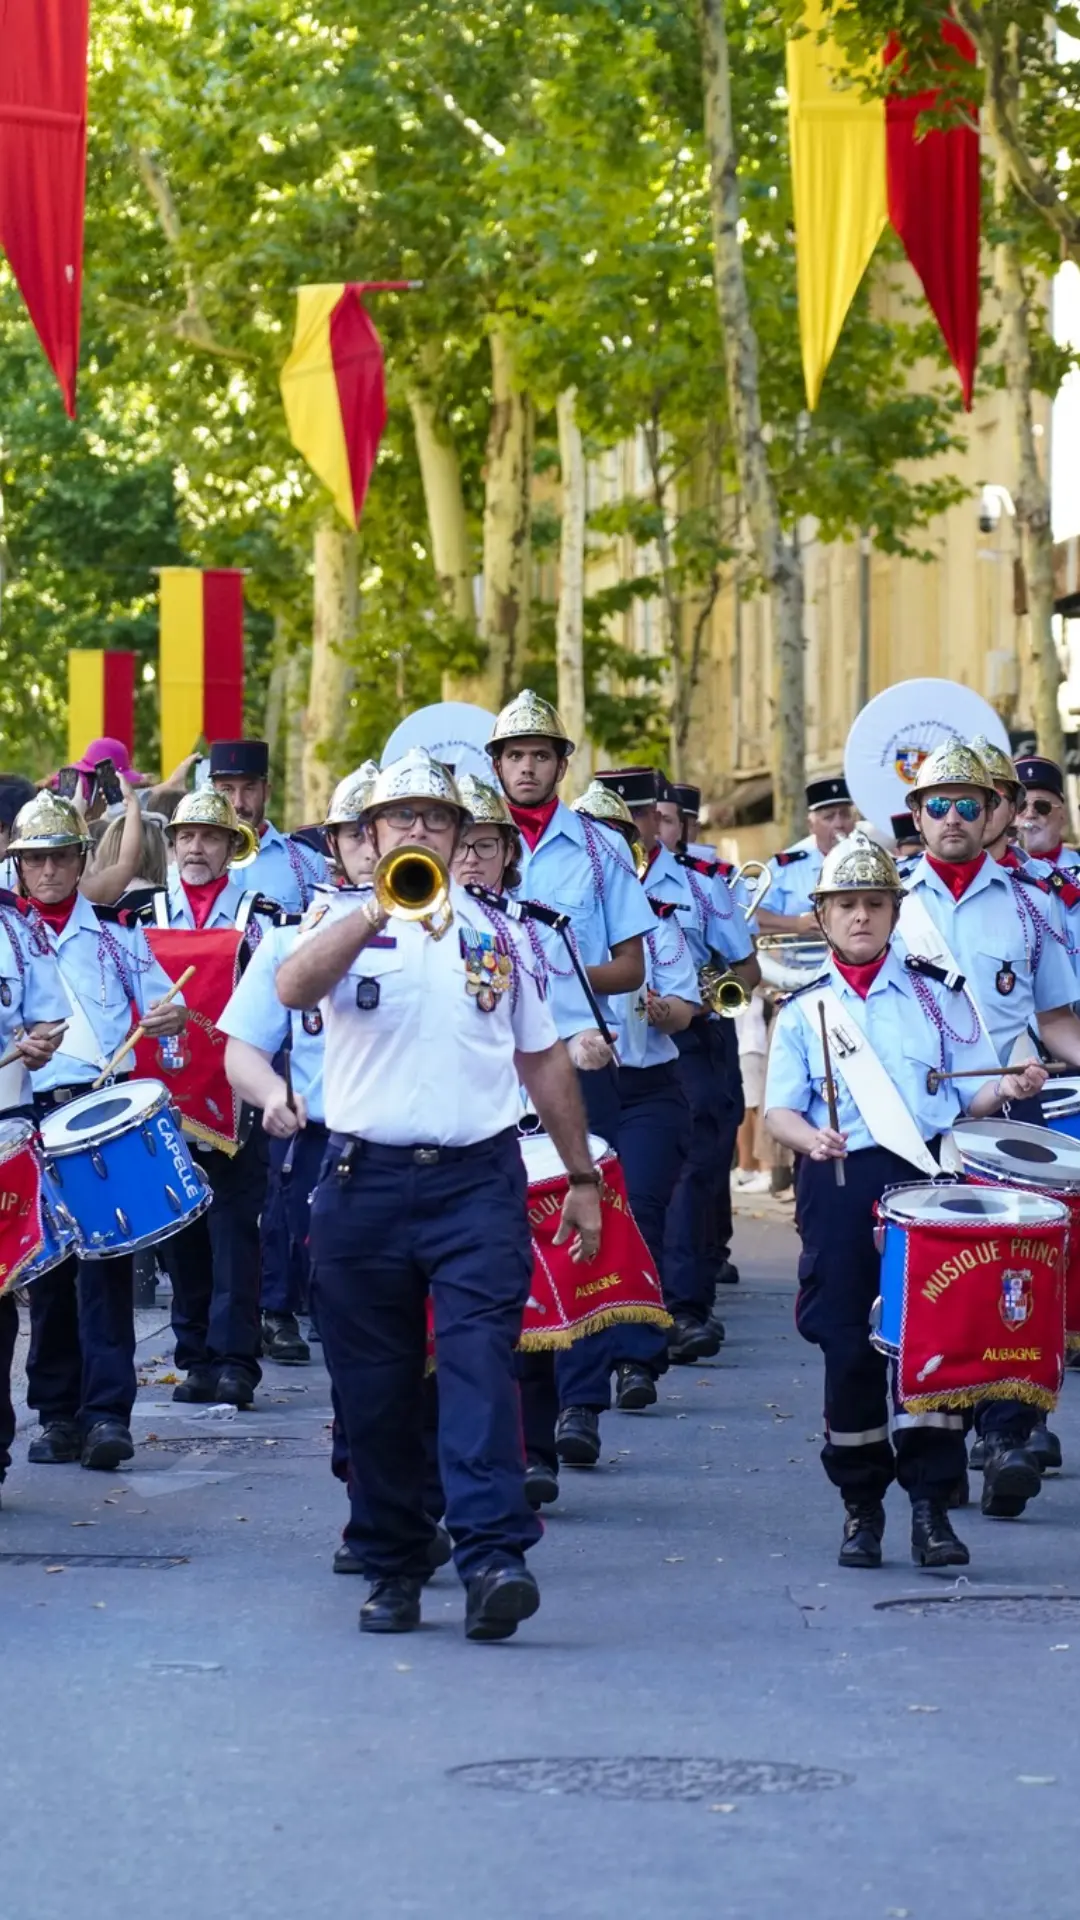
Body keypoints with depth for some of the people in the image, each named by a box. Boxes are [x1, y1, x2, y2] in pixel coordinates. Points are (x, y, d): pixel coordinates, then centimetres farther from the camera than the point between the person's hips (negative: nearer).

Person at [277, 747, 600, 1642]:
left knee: (481, 1363, -15)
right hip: (367, 1180, 0)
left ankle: (495, 1558, -23)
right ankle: (393, 1568, 15)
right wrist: (378, 912, -30)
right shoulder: (344, 921, 6)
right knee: (376, 1386, 4)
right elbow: (294, 988, -17)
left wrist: (582, 1176, 18)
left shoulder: (501, 933, 14)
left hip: (478, 1181, 0)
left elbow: (544, 1058, 20)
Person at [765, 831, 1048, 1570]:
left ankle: (932, 1507, -2)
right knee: (849, 1347, 0)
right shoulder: (802, 1011, 11)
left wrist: (1007, 1088, -12)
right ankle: (861, 1509, 12)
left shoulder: (937, 994, 11)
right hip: (839, 1186, 0)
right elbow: (778, 1109, 5)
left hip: (926, 1180, 0)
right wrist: (810, 1137, -17)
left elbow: (971, 1095, 10)